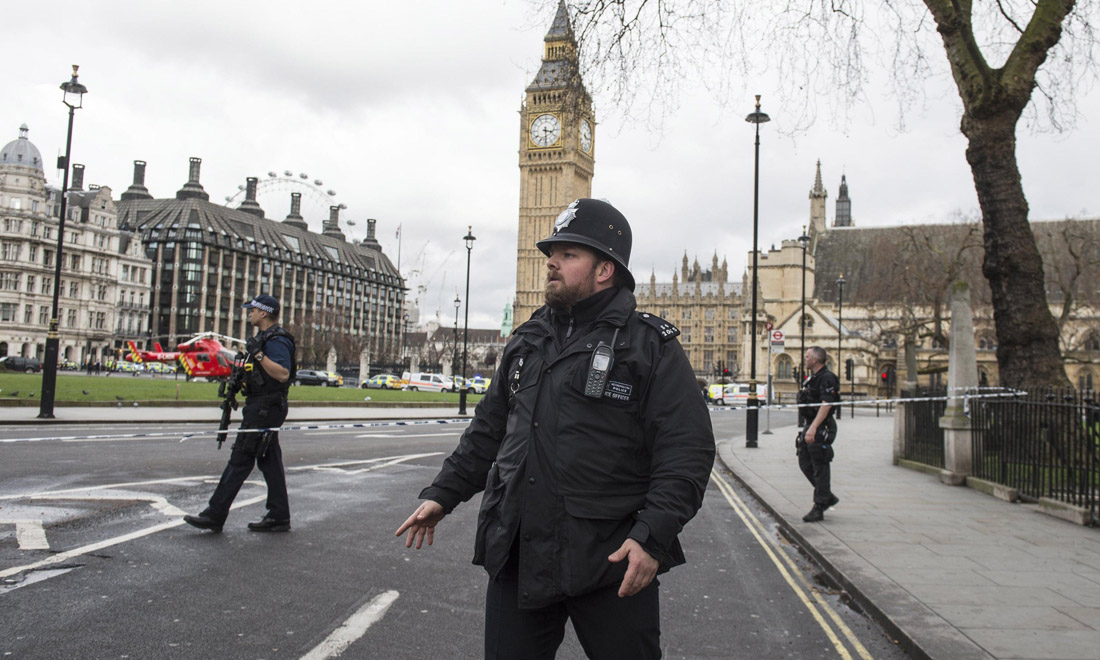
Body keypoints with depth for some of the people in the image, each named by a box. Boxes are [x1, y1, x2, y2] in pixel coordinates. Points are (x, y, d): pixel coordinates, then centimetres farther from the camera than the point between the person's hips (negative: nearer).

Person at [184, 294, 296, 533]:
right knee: (269, 461, 10)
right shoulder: (264, 338, 18)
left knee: (240, 459, -7)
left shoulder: (276, 340, -16)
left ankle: (215, 515, -3)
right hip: (261, 408, 11)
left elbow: (283, 374, -28)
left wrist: (258, 354, -29)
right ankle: (279, 517, 13)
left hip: (264, 409, -11)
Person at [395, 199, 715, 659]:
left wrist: (652, 537, -22)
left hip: (612, 563, -5)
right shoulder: (527, 341, 14)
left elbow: (688, 451, -12)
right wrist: (443, 493, 14)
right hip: (517, 557, 5)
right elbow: (489, 430, 20)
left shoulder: (652, 347, -5)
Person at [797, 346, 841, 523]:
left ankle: (819, 508, 3)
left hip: (820, 428, -10)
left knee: (820, 468, -3)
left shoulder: (826, 378, -15)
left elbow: (826, 405, -25)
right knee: (805, 464, 13)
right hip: (809, 428, 10)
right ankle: (828, 497, 26)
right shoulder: (813, 377, 16)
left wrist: (813, 427, -32)